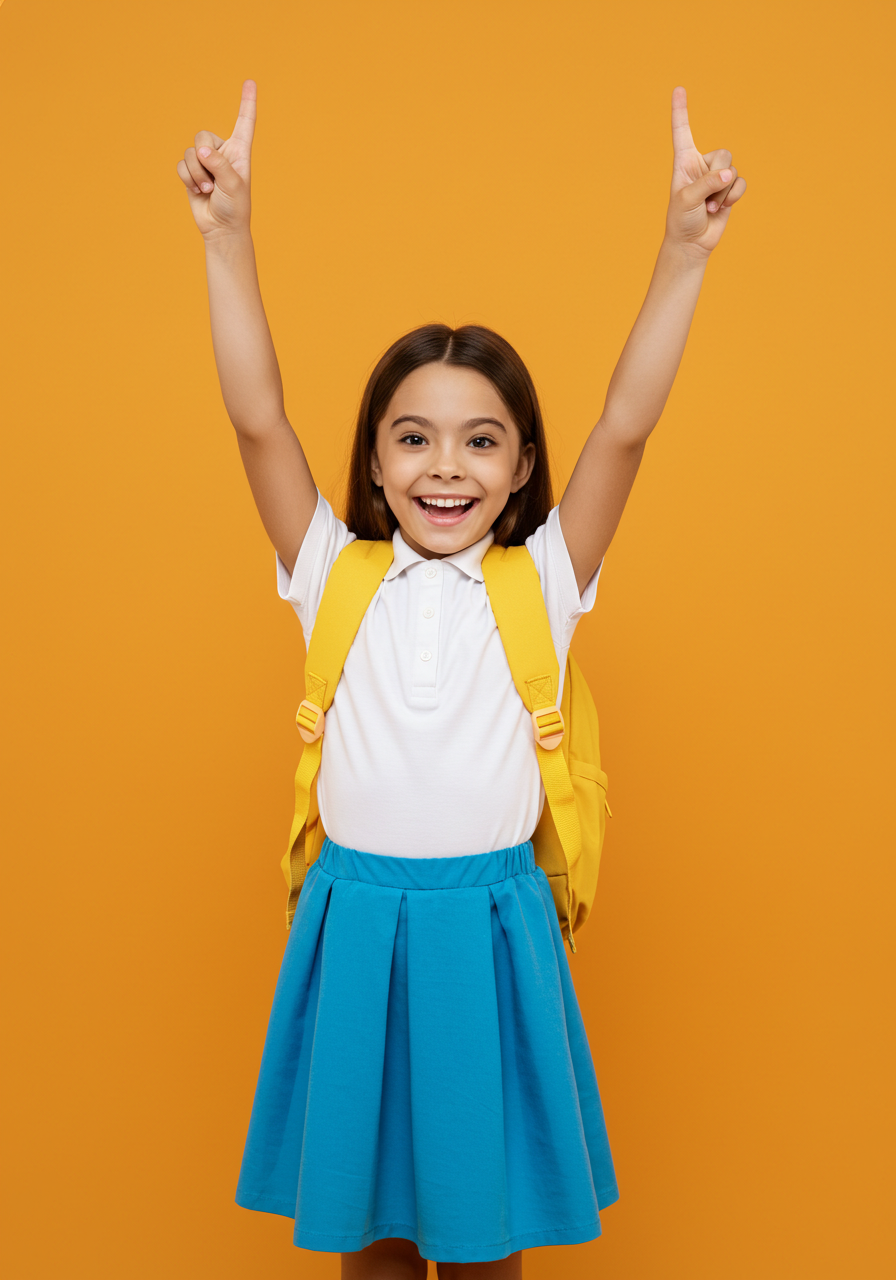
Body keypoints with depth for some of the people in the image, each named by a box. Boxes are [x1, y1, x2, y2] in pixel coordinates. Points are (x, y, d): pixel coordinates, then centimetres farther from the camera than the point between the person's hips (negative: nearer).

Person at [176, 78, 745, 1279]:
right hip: (357, 922, 1)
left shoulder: (542, 584, -1)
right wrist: (229, 232, -17)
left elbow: (626, 425, -11)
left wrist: (684, 246, -20)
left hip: (492, 926, 0)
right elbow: (259, 420, -9)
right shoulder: (334, 576, 0)